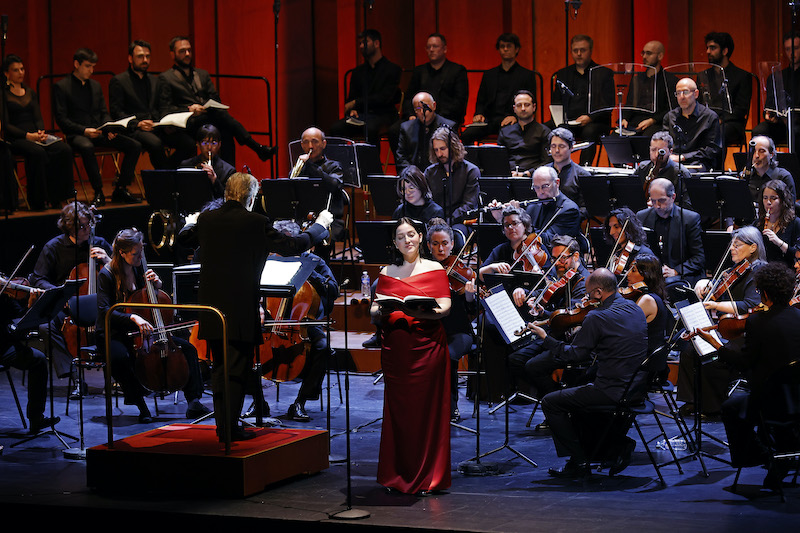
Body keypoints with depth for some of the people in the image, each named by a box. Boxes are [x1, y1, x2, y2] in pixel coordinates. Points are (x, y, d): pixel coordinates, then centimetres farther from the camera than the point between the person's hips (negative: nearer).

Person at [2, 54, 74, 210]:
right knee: (37, 152, -38)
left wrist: (40, 132, -8)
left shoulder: (30, 92, 20)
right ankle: (37, 201, -28)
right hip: (15, 139, -5)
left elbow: (38, 118, 15)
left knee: (64, 149, -24)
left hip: (35, 136, 5)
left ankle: (55, 198, -21)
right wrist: (28, 136, -18)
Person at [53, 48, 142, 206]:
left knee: (135, 146, -13)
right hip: (77, 134, -6)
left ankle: (120, 189, -5)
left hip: (100, 133, 6)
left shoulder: (96, 86, 20)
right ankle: (98, 192, -30)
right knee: (87, 147, -42)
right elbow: (61, 119, -7)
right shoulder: (61, 87, 1)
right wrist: (84, 130, -20)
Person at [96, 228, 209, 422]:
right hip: (112, 334, -6)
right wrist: (133, 317, -37)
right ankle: (141, 405, -25)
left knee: (187, 347, -9)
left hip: (139, 333, 6)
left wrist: (156, 285, -5)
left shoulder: (139, 270, 6)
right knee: (120, 356, -42)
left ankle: (193, 402, -9)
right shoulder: (107, 275, -12)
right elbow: (104, 310, -23)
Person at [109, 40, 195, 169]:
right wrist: (137, 124, -18)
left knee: (189, 143, -21)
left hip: (158, 128, 5)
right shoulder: (118, 81, 7)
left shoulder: (155, 80, 25)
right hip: (134, 130, -5)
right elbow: (116, 113, -2)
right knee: (156, 144, -38)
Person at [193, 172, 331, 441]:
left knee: (220, 369, 16)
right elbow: (291, 246, -4)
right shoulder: (255, 223, -12)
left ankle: (223, 426, 20)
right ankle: (230, 428, 1)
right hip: (241, 310, -5)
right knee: (237, 370, 1)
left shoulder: (205, 219, 2)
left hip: (211, 308, 5)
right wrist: (319, 226, 12)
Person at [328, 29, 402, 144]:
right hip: (360, 116, 5)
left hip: (383, 115, -5)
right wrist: (352, 110, -3)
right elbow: (351, 98, 22)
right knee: (335, 128, -25)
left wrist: (356, 103, -9)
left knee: (371, 128, -39)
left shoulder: (393, 69, 4)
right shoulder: (358, 71, 22)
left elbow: (385, 98, -7)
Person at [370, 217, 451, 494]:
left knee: (427, 408, -4)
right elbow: (374, 311, 11)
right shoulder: (387, 272, 14)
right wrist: (383, 309, -12)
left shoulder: (434, 269, 6)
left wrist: (419, 311, -23)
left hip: (426, 344, -3)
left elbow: (445, 307, -4)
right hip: (394, 346, 3)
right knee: (397, 408, 3)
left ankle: (428, 477, 2)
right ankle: (397, 476, 10)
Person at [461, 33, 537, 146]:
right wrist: (479, 114, -1)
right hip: (489, 120, 3)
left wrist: (516, 117, -14)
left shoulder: (527, 75, 14)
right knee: (466, 135, -27)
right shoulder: (489, 75, 25)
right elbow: (480, 101, 23)